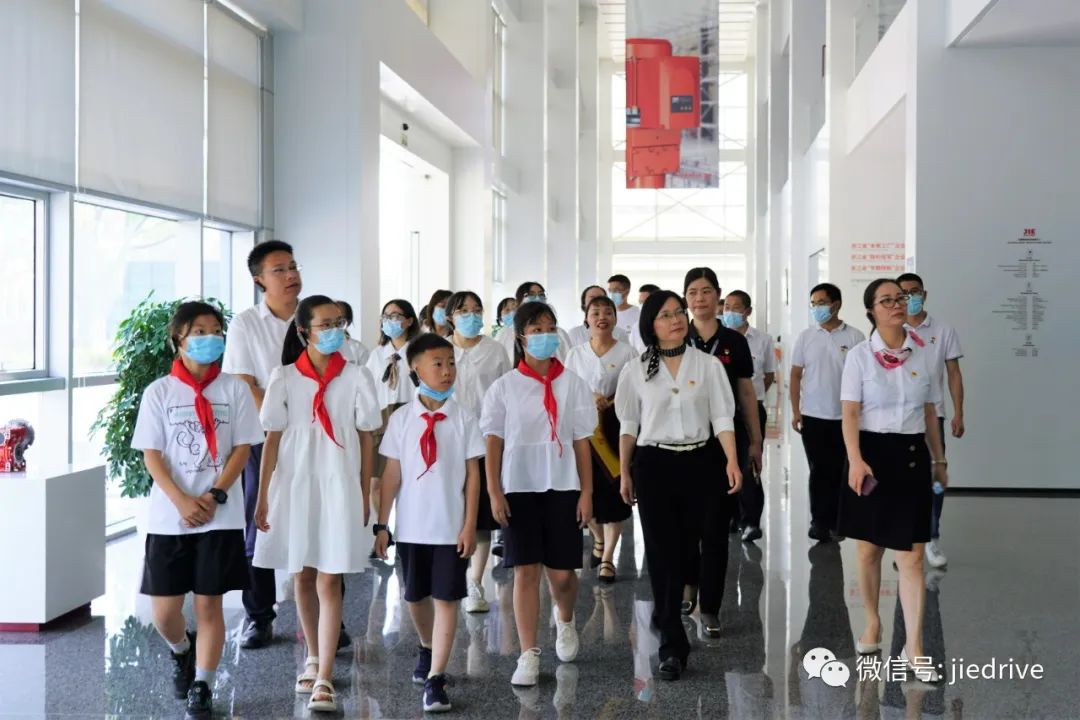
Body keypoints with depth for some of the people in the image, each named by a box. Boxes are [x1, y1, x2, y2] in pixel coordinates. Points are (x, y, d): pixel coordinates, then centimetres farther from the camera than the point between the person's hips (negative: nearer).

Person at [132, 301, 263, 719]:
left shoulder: (234, 389, 3)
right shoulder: (159, 392, 3)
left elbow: (242, 448, 1)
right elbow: (152, 455, 0)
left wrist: (215, 495, -13)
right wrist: (181, 501, -14)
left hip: (221, 516, -1)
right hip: (169, 516, 1)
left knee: (209, 603, 1)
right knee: (164, 609, 2)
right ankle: (182, 652, 34)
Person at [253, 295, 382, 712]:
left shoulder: (356, 377, -1)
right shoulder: (285, 378, 1)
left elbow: (366, 441, 3)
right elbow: (272, 441, 2)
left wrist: (365, 497, 2)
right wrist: (262, 498, -1)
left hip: (339, 486, -2)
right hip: (294, 485, 2)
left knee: (328, 582, -6)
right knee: (302, 578, 13)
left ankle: (324, 679, -4)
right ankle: (313, 659, 32)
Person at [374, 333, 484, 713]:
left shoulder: (463, 418, -4)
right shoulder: (401, 418, -2)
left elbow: (473, 475, -2)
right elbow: (391, 475, 1)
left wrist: (470, 526, -6)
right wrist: (382, 524, 0)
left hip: (451, 527, -2)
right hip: (412, 526, 2)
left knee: (446, 598, -3)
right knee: (415, 597, 16)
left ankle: (435, 677, 1)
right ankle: (427, 650, 42)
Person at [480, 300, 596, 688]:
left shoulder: (571, 383, 1)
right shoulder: (504, 386, 0)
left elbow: (582, 442, 3)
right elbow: (493, 442, 1)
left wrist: (586, 492, -1)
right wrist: (494, 492, -6)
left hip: (562, 488, 1)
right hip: (519, 488, 0)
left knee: (562, 572, 3)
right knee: (525, 570, -2)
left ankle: (565, 620, 36)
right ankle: (529, 655, 5)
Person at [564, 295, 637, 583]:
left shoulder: (627, 353, 1)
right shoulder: (575, 354, 10)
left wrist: (609, 403, -17)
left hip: (614, 428, -2)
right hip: (583, 428, 2)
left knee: (613, 491, -4)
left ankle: (607, 557, 6)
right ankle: (598, 539, 32)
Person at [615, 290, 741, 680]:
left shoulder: (707, 365, 2)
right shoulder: (636, 370, 3)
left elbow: (722, 417, -1)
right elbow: (628, 425, 9)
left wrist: (731, 461, -14)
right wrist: (625, 473, 10)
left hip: (699, 462, 1)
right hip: (653, 464, -1)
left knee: (686, 548, 8)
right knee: (662, 552, -4)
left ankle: (665, 612, 36)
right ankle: (673, 645, 1)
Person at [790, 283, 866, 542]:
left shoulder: (854, 337, -2)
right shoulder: (805, 337, 4)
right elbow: (796, 375, 6)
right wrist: (795, 411, 0)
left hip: (845, 417, -1)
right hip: (813, 416, 1)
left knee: (839, 471, 6)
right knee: (819, 470, 3)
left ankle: (834, 521, 16)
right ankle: (820, 521, 10)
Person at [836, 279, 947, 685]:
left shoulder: (922, 353, 6)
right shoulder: (860, 355, -4)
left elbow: (930, 412, 13)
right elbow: (850, 413, -9)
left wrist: (939, 459, 15)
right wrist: (855, 460, -22)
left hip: (912, 455, 2)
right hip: (873, 452, -2)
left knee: (911, 556, -2)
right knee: (869, 549, 10)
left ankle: (913, 650, 1)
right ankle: (872, 624, 31)